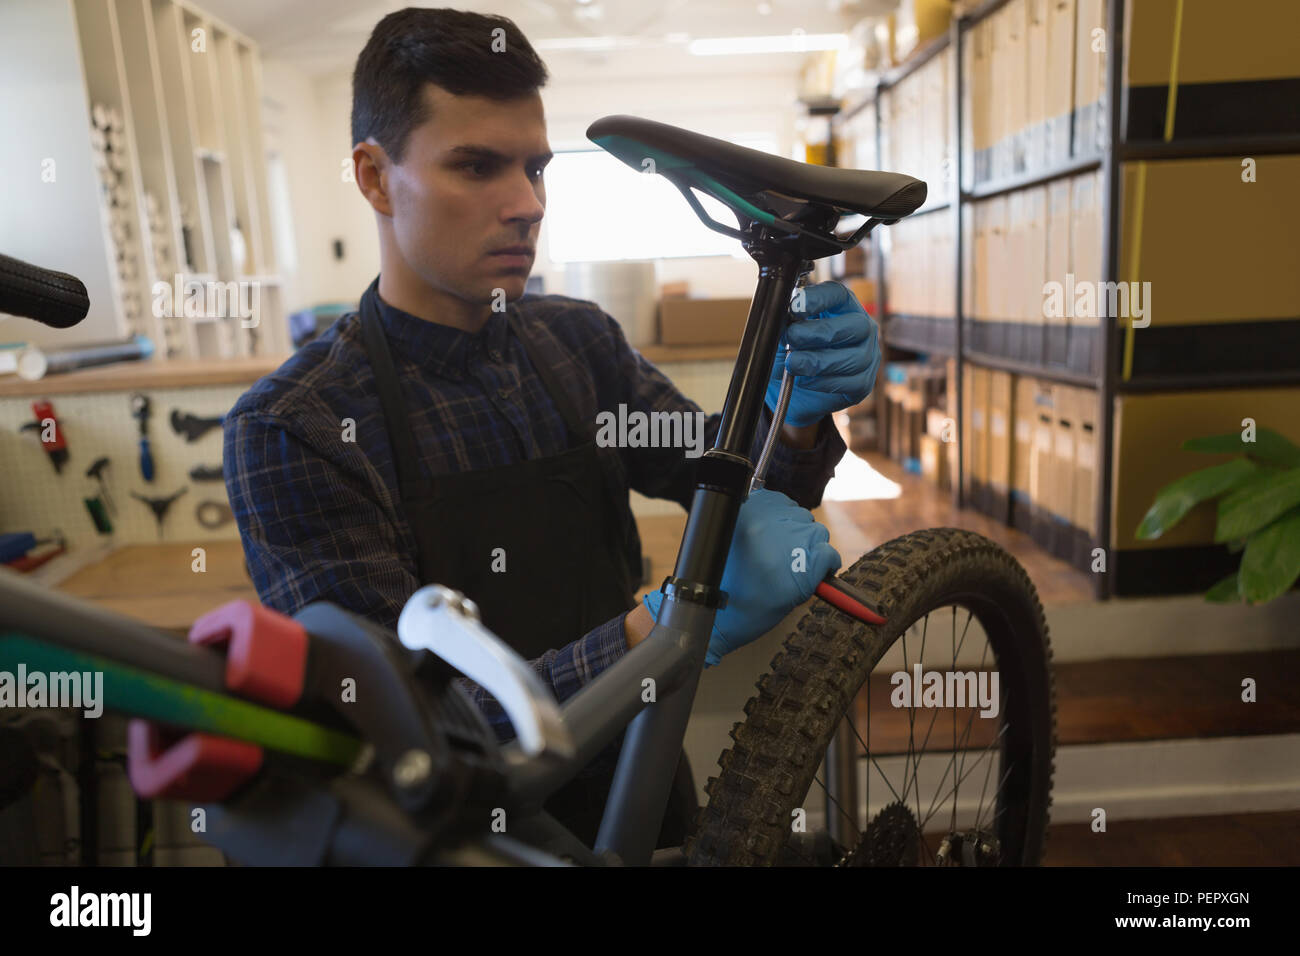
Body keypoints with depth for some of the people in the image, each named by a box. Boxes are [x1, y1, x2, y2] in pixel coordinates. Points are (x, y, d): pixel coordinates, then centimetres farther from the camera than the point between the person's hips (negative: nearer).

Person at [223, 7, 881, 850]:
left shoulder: (580, 341, -4)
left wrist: (796, 412, -26)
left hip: (641, 790, 3)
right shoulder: (290, 433, -20)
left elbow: (739, 484, -5)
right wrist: (672, 625, -37)